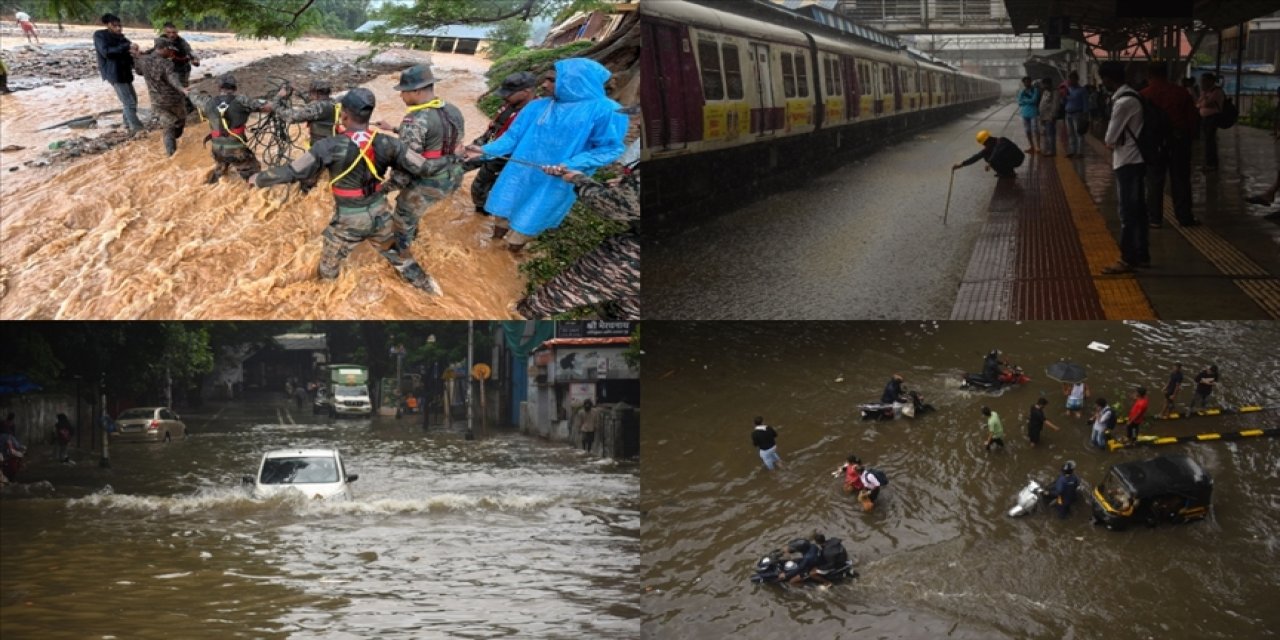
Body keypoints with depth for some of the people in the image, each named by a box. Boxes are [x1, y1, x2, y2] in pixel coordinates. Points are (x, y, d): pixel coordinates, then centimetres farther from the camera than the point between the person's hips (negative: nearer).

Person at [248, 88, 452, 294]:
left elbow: (292, 172, -17)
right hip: (379, 214, 4)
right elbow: (423, 167, -7)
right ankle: (426, 285, 40)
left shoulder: (331, 146, -23)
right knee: (397, 254, 27)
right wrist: (450, 159, 10)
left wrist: (258, 179, -2)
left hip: (348, 220, -4)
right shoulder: (386, 143, -13)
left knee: (328, 269, 20)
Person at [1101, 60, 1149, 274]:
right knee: (1136, 210, 14)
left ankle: (1128, 260, -1)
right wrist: (1114, 141, 0)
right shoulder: (1130, 96, 11)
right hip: (1133, 160, 10)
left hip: (1127, 162, -10)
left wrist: (1112, 143, 3)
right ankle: (1141, 255, 20)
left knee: (1128, 213, -5)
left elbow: (1111, 138, -16)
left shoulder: (1123, 102, -21)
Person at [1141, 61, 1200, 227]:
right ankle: (1184, 217, 11)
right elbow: (1193, 118, 4)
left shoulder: (1145, 95, -6)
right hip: (1179, 139, 3)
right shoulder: (1181, 93, 4)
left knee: (1154, 181, 3)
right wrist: (1189, 137, 12)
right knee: (1180, 180, 9)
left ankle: (1154, 218, 2)